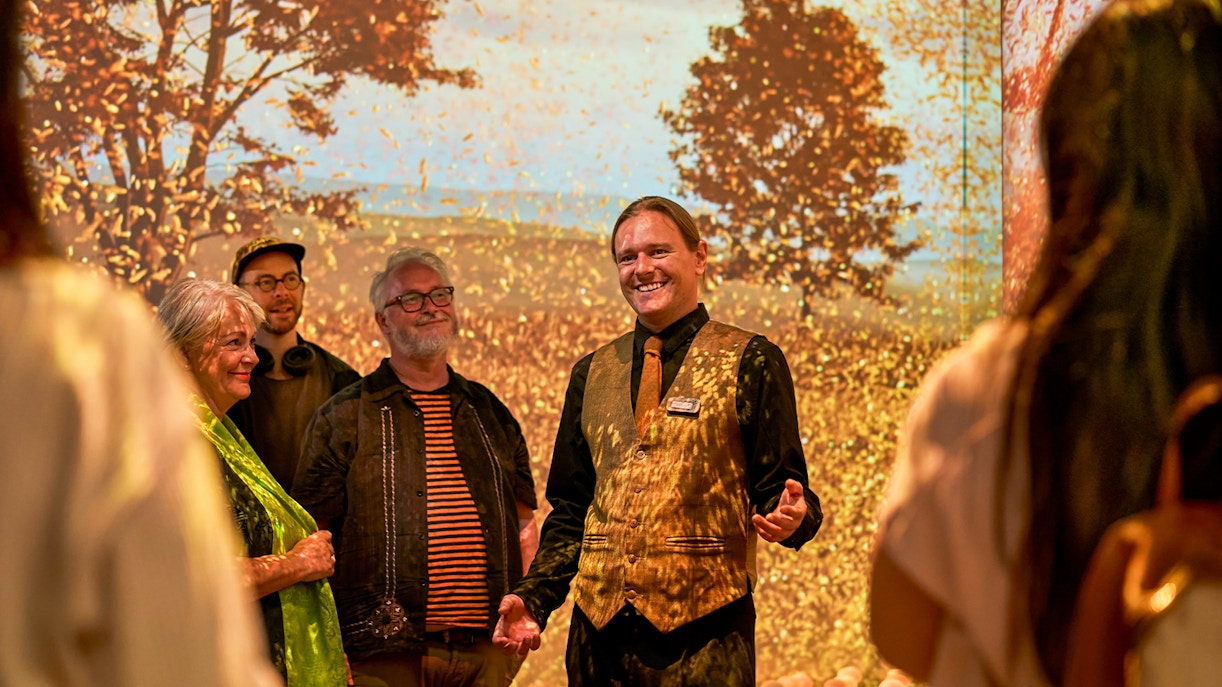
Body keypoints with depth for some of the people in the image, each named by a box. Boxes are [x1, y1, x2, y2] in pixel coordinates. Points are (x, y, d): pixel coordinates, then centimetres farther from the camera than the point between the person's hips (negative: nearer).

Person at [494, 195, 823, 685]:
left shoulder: (751, 362, 3)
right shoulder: (591, 374, 16)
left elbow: (780, 487, 0)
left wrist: (793, 515, -23)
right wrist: (534, 597, 5)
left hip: (702, 627, -4)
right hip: (599, 623, 4)